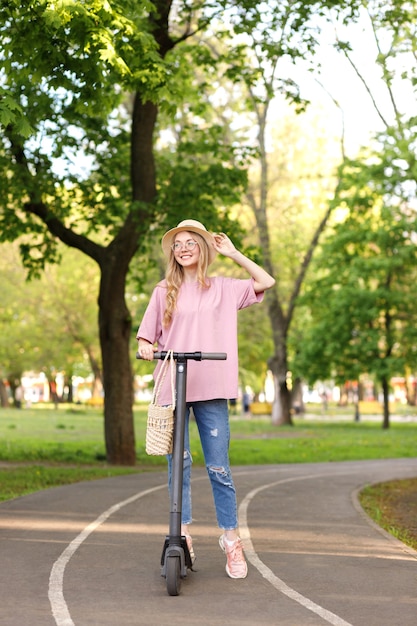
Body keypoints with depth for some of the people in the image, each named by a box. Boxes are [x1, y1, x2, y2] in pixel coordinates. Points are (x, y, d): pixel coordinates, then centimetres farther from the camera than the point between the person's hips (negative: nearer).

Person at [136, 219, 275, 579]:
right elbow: (147, 335, 10)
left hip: (211, 388, -1)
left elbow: (266, 282, 5)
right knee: (178, 465, 2)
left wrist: (232, 253, 8)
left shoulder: (223, 289, 11)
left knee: (219, 468, -1)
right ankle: (182, 538, 12)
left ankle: (231, 540, 9)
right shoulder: (164, 292, 11)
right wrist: (145, 346, -13)